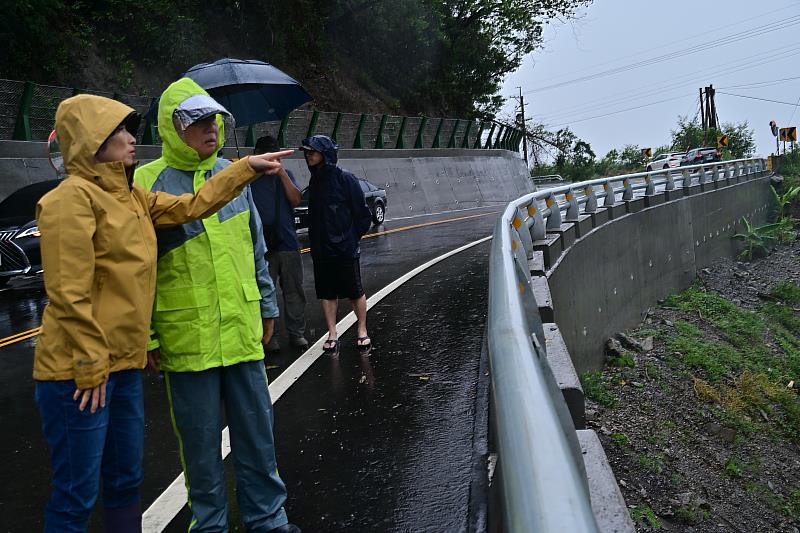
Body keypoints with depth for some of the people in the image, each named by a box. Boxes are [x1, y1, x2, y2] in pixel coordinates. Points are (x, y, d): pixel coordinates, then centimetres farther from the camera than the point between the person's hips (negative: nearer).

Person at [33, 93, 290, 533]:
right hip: (80, 372, -9)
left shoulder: (132, 197, 13)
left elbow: (193, 206, 19)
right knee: (76, 497, 2)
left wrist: (247, 168, 20)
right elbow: (69, 294, -18)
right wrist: (90, 368, -16)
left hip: (124, 365, 9)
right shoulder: (73, 197, -14)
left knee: (126, 482, 18)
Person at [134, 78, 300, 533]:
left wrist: (267, 307, 17)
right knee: (201, 441, 10)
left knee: (257, 431, 13)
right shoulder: (147, 184, -6)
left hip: (243, 332, 4)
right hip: (187, 339, -3)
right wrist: (145, 337, -5)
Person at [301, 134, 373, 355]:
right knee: (326, 293, 9)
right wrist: (315, 241, 11)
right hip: (321, 251, 6)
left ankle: (362, 331, 20)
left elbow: (363, 214, -7)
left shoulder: (345, 179, -10)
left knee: (355, 292, 5)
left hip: (346, 249, -6)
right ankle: (332, 334, 19)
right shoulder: (314, 182, 10)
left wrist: (351, 238, -3)